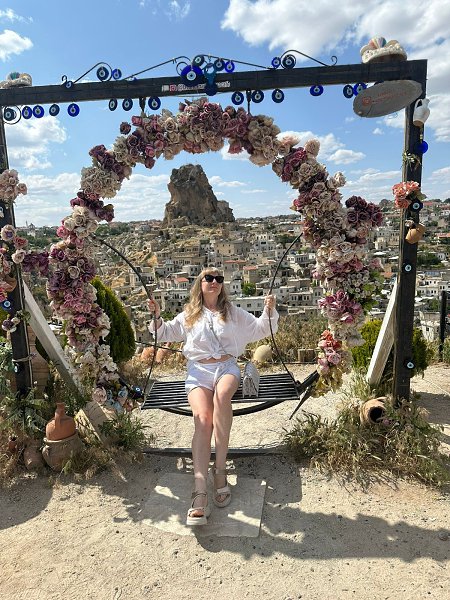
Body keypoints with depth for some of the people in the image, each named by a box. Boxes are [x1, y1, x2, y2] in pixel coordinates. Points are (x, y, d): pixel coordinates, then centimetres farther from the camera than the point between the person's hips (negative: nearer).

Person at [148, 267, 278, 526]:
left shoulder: (233, 312, 17)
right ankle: (200, 493, -35)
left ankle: (220, 468, -28)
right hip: (199, 371, 0)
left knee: (222, 394, -37)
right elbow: (165, 333, 25)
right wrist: (158, 317, 5)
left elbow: (261, 329, 17)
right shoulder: (188, 316, 18)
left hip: (227, 367, 0)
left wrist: (269, 311, -2)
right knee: (202, 417, -28)